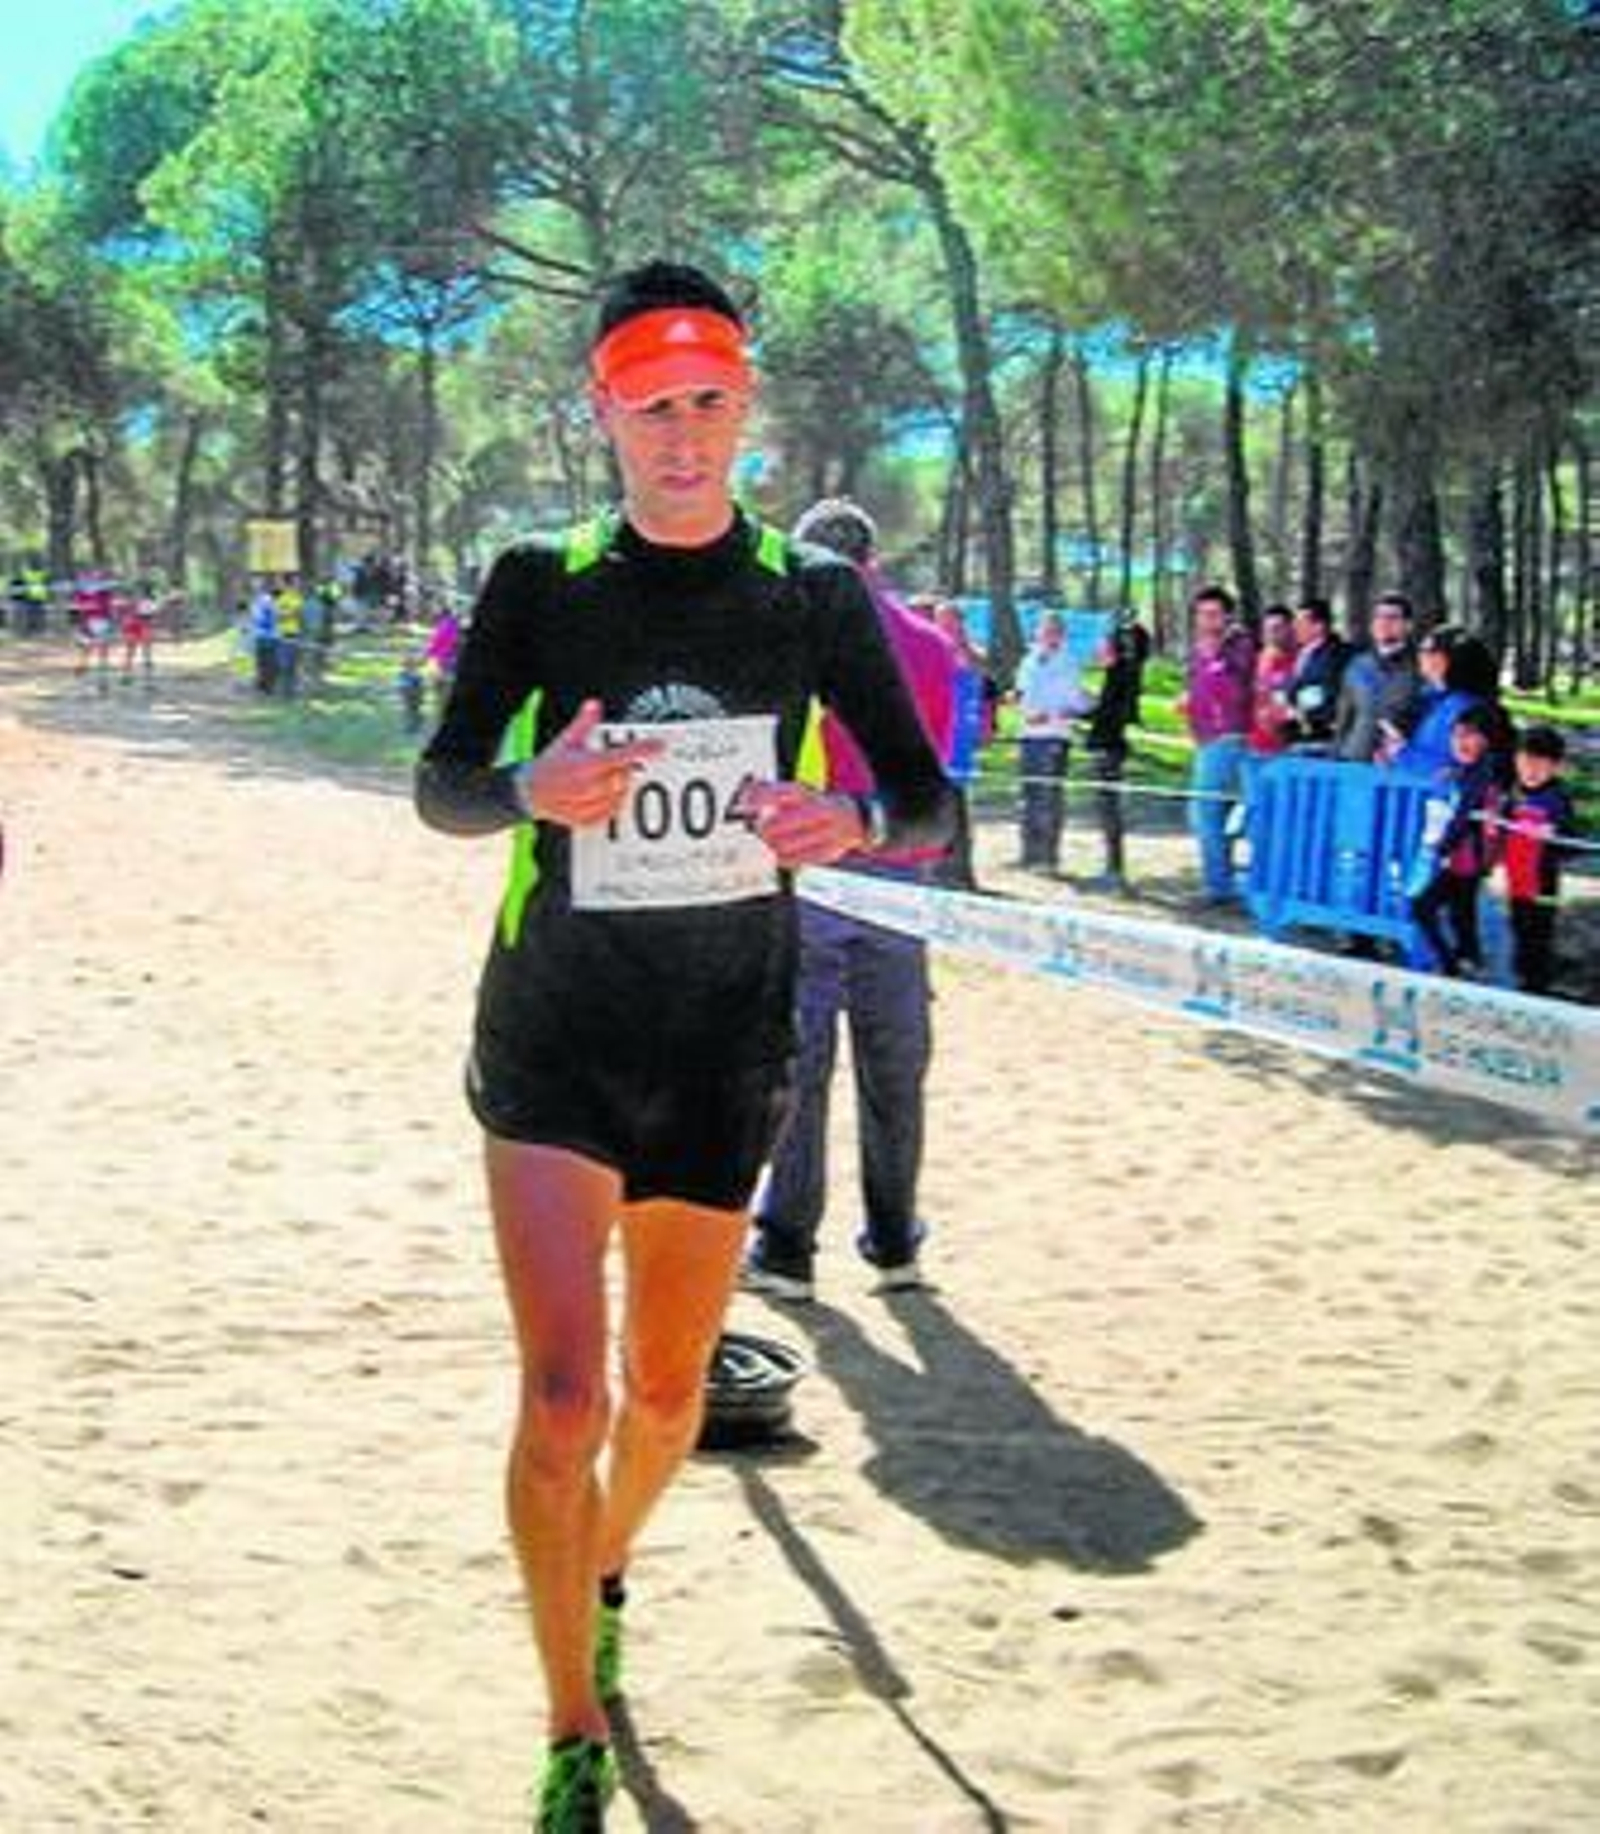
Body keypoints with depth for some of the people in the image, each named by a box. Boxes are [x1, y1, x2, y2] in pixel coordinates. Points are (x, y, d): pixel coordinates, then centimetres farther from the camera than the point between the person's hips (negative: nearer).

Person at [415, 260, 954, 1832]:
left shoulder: (814, 599, 0)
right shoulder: (542, 585, -3)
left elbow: (931, 803, 3)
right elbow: (439, 786, 1)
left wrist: (856, 823, -21)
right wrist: (533, 787, -22)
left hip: (729, 1043, 2)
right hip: (555, 1038, -2)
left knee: (665, 1395, 14)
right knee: (562, 1400, -14)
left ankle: (601, 1579, 46)